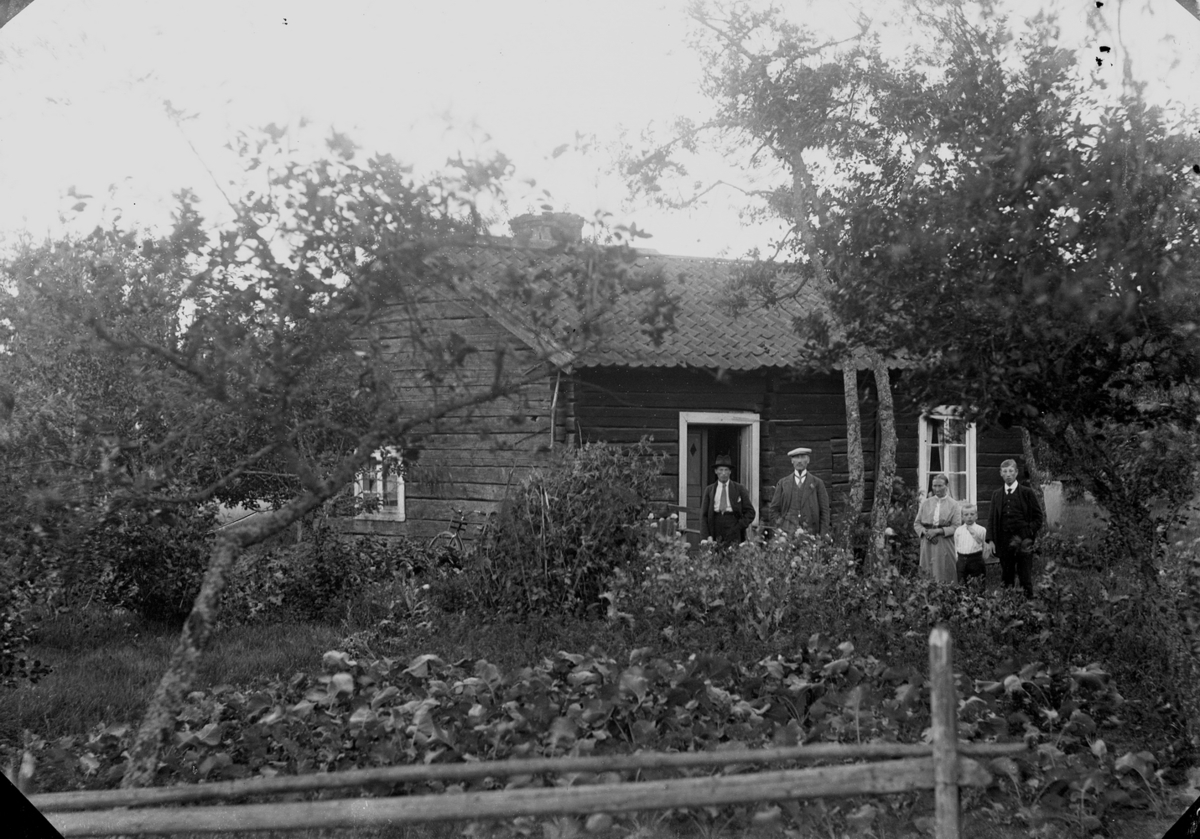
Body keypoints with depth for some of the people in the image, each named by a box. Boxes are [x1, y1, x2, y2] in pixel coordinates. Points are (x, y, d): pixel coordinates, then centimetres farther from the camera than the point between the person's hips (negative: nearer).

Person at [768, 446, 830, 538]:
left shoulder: (817, 483, 10)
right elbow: (774, 509, 11)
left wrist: (822, 537, -2)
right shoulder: (782, 483, 12)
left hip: (809, 533, 0)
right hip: (786, 533, 0)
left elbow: (824, 511, 7)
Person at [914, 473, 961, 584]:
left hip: (945, 546, -2)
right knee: (928, 578, 4)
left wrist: (938, 531, -16)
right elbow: (917, 523, 10)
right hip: (927, 545, 2)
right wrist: (924, 531, -10)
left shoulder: (953, 504, 1)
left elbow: (956, 527, -7)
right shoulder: (926, 503, 9)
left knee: (944, 579, -1)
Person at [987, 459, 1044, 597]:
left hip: (1023, 542, -3)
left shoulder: (1027, 493, 1)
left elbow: (1039, 517, 3)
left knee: (1025, 578, -1)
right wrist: (991, 539, 1)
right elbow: (992, 518, 12)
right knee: (1006, 578, 7)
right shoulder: (996, 495, 11)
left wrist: (1028, 533, -8)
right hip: (1004, 542, 3)